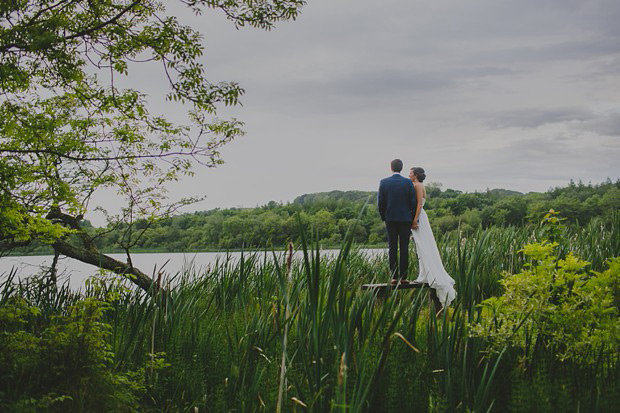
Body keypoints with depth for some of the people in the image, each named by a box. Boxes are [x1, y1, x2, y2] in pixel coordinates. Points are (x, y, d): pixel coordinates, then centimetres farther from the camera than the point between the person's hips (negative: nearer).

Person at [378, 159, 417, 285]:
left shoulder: (383, 182, -2)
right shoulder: (408, 182, -4)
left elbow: (380, 202, -1)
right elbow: (413, 202, -3)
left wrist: (383, 217, 11)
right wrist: (413, 218, 7)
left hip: (390, 219, 1)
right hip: (405, 218, 0)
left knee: (392, 248, 4)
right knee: (404, 248, 2)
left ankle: (394, 277, 1)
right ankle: (403, 277, 0)